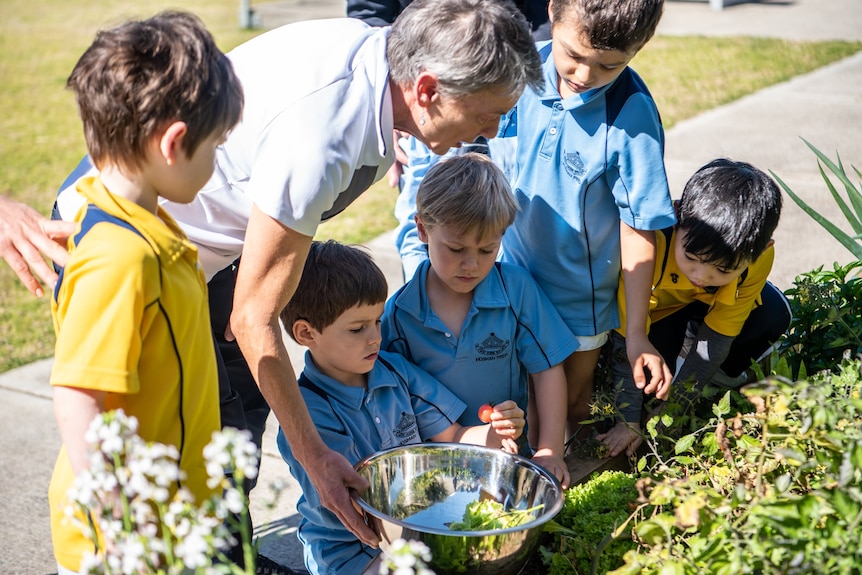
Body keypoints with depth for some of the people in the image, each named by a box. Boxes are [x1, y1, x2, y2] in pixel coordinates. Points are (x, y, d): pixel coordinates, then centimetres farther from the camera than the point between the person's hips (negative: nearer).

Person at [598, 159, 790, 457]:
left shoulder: (759, 256, -32)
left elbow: (716, 340, -23)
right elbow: (628, 343, -32)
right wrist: (628, 421, -25)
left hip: (709, 302, 2)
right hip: (655, 302, -2)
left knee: (774, 316, -23)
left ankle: (721, 372, 4)